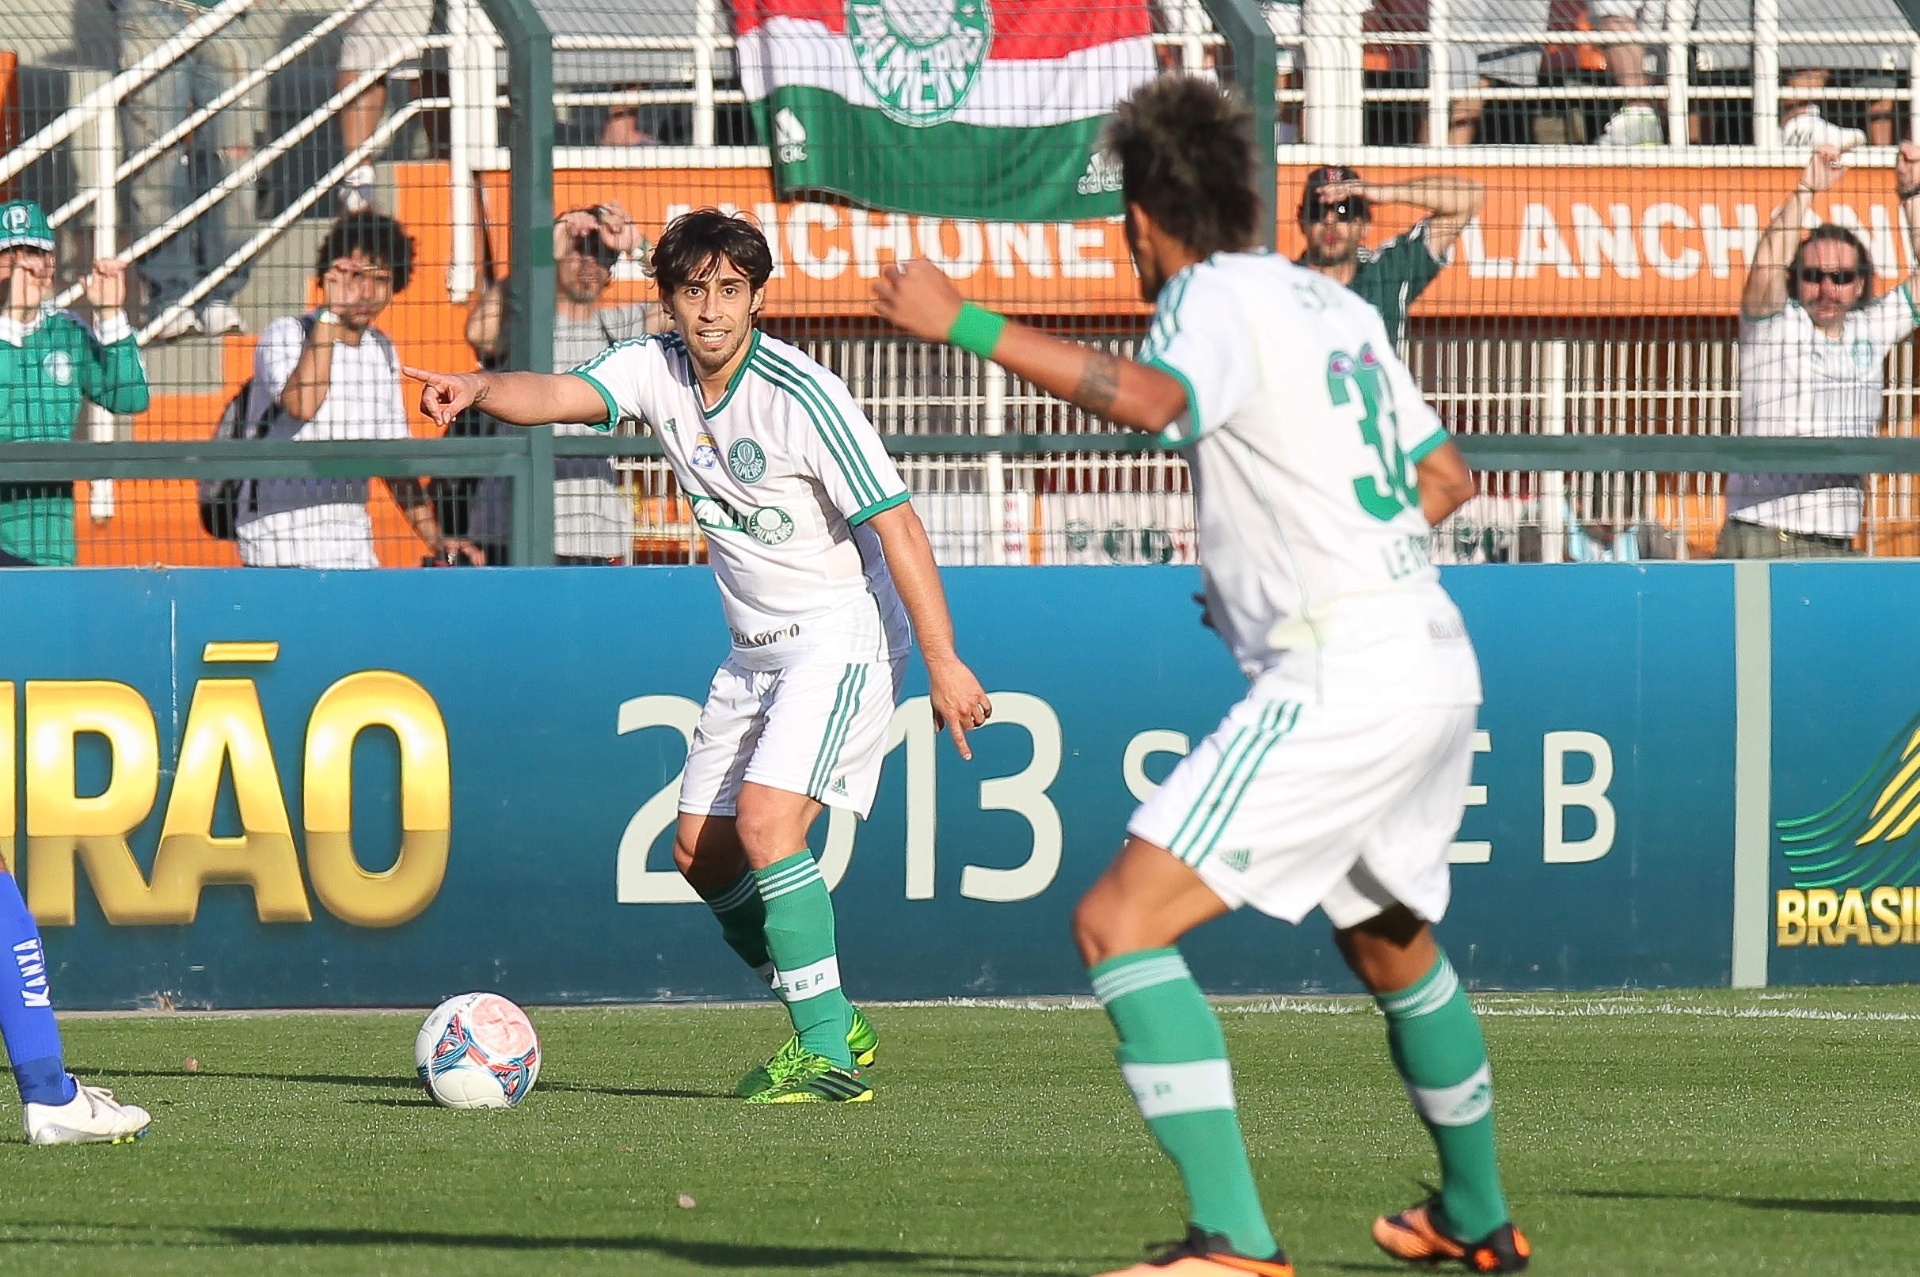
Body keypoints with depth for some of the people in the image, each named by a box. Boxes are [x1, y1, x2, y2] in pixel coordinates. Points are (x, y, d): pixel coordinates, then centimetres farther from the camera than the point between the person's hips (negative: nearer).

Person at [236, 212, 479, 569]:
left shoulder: (382, 352, 13)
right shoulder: (285, 335, -6)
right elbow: (302, 405, -27)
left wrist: (435, 539, 8)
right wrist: (329, 314, -20)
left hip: (353, 536, 6)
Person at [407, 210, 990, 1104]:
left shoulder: (801, 395, -21)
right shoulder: (656, 369, -2)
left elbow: (897, 525, -20)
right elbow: (559, 395, -19)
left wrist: (943, 662, -23)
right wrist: (478, 387, -42)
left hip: (844, 636, -8)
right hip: (756, 651, 8)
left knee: (764, 823, -22)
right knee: (700, 850, 9)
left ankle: (830, 1054, -18)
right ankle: (829, 1021, 23)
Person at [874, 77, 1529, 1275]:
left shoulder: (1218, 297, -7)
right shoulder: (1339, 308, 17)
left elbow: (1152, 398, -30)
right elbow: (1444, 478, 25)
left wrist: (966, 325, -28)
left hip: (1338, 681, -9)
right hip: (1439, 667, 9)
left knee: (1119, 923, -12)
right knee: (1392, 943, 33)